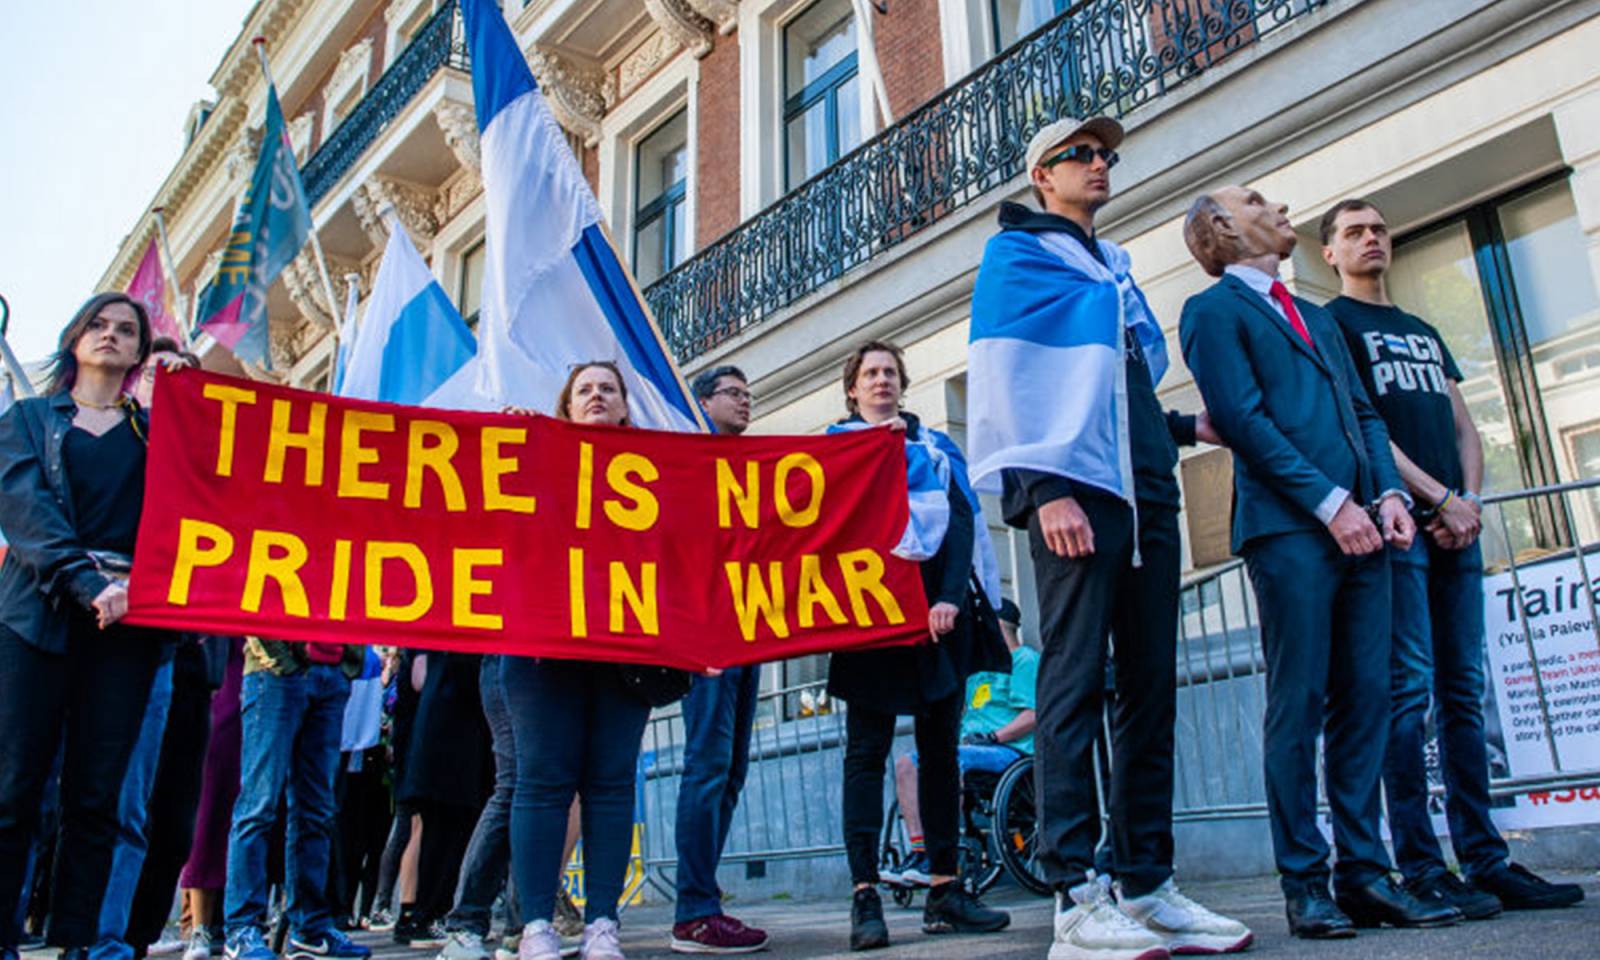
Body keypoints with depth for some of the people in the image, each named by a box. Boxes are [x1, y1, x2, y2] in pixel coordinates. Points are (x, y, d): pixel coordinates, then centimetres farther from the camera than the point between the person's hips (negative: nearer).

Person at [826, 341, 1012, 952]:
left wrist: (950, 597, -10)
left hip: (940, 607, 3)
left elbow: (961, 521, 6)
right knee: (868, 750, -5)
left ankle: (944, 891, 10)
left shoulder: (935, 445, 18)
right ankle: (865, 897, -5)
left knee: (940, 747, 4)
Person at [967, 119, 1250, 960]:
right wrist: (1044, 488, -17)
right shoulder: (1016, 254, 6)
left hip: (1145, 496, 8)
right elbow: (1002, 378, -7)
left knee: (1150, 689, 5)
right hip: (1075, 491, -8)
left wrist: (1187, 427, 19)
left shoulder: (1114, 267, 29)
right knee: (1074, 685, -11)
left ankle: (1146, 885, 12)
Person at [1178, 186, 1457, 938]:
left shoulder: (1316, 317, 28)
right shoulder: (1212, 310, 4)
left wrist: (1388, 491, 4)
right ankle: (1304, 883, 4)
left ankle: (1365, 874, 12)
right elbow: (1242, 419, -8)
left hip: (1356, 527, 7)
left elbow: (1363, 410, 22)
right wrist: (1330, 501, -13)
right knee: (1299, 707, -4)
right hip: (1287, 528, -7)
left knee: (1364, 702, 5)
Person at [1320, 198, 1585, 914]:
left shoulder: (1425, 333, 26)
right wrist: (1440, 498, -12)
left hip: (1456, 526, 7)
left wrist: (1469, 498, 0)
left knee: (1463, 694, 6)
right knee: (1409, 691, -10)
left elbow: (1463, 428, 20)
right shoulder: (1330, 323, 5)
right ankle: (1421, 866, -6)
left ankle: (1485, 859, 10)